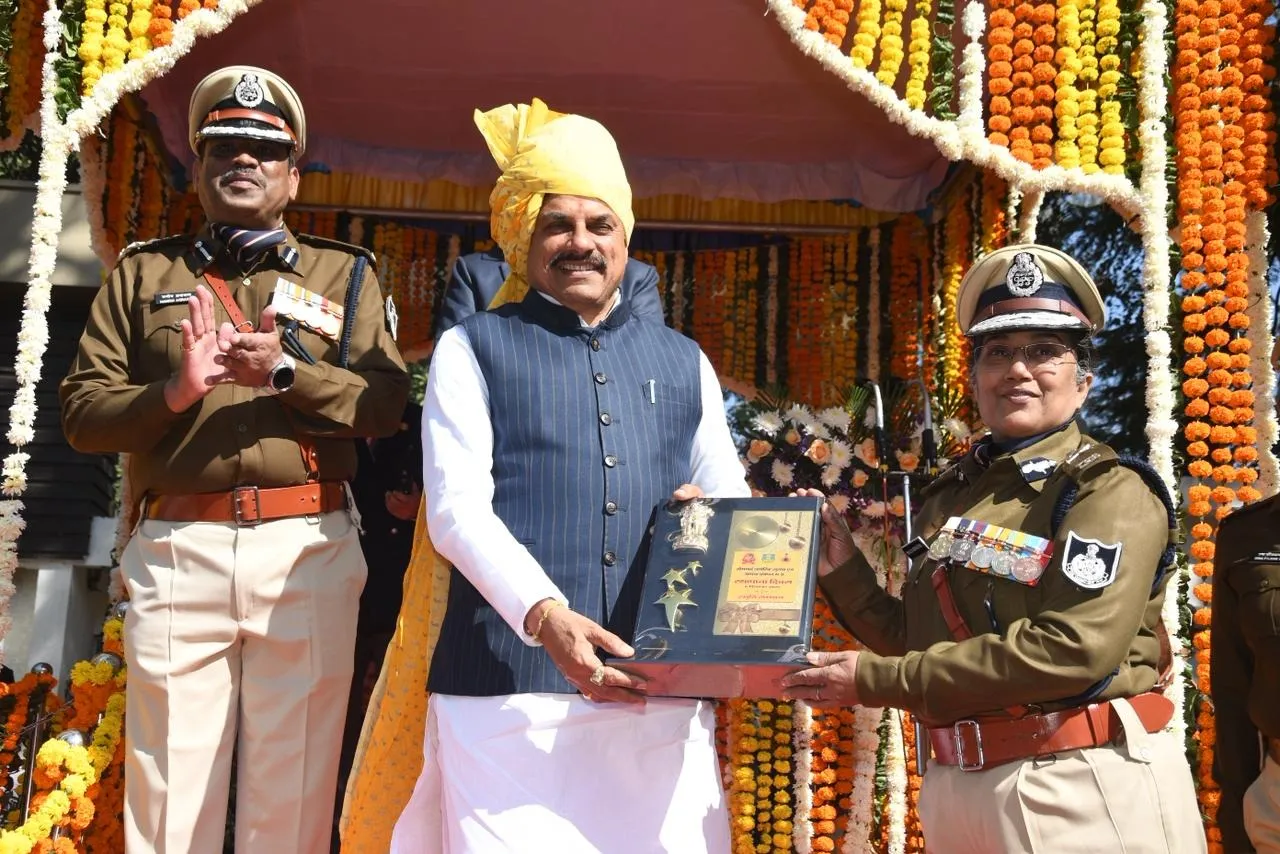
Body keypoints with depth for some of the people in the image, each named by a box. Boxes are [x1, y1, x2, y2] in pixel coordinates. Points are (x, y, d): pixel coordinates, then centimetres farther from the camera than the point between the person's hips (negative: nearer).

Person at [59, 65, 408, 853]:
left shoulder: (344, 273, 13)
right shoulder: (144, 272, 15)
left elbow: (388, 403, 2)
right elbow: (82, 412, 8)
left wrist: (286, 372, -12)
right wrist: (175, 391, -10)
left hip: (308, 548, 0)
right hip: (178, 549, 1)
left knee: (293, 782, 4)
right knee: (170, 780, 4)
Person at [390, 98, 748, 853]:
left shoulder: (683, 362, 19)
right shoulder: (474, 350, 8)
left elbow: (733, 499, 19)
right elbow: (457, 508, -3)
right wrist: (543, 615, -19)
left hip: (662, 689, 3)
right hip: (511, 688, -3)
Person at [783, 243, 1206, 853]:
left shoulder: (1111, 491, -10)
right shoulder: (949, 496, 9)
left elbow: (1072, 649, -24)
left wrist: (874, 681, -21)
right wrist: (841, 570, 1)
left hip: (1086, 793, -6)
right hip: (956, 787, 6)